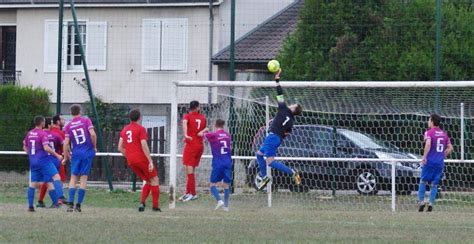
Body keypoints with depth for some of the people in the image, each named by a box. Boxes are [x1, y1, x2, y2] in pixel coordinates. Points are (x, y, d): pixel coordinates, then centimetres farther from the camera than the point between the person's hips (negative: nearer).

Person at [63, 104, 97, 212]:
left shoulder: (68, 126, 3)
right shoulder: (86, 121, 0)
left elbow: (66, 144, -2)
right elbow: (93, 134, -11)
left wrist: (66, 157, 9)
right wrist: (94, 147, 4)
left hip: (76, 154, 1)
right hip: (88, 153, -1)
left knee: (73, 178, 6)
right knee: (84, 178, 3)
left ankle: (71, 204, -6)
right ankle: (78, 205, 0)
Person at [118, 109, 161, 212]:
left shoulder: (124, 130, 13)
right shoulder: (141, 129, -7)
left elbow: (120, 148, 13)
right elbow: (144, 146, -16)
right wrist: (150, 161, -17)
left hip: (131, 161, 7)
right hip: (141, 158, -7)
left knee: (148, 181, 17)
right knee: (154, 180, 4)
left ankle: (142, 203, 0)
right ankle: (155, 206, -1)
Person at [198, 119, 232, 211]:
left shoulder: (213, 135, -6)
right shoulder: (227, 135, 7)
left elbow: (200, 134, 7)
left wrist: (205, 130, 26)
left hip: (218, 163, -4)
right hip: (228, 163, 4)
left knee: (213, 184, 5)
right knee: (226, 185, 9)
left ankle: (219, 200, -15)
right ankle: (226, 206, 7)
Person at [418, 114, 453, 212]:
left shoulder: (429, 132, -5)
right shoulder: (444, 134, 12)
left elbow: (428, 144, -23)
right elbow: (450, 148, 14)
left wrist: (424, 157, -20)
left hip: (429, 161, -4)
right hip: (440, 162, 4)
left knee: (423, 182, 7)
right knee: (435, 184, 8)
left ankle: (421, 201, -2)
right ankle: (431, 204, 0)